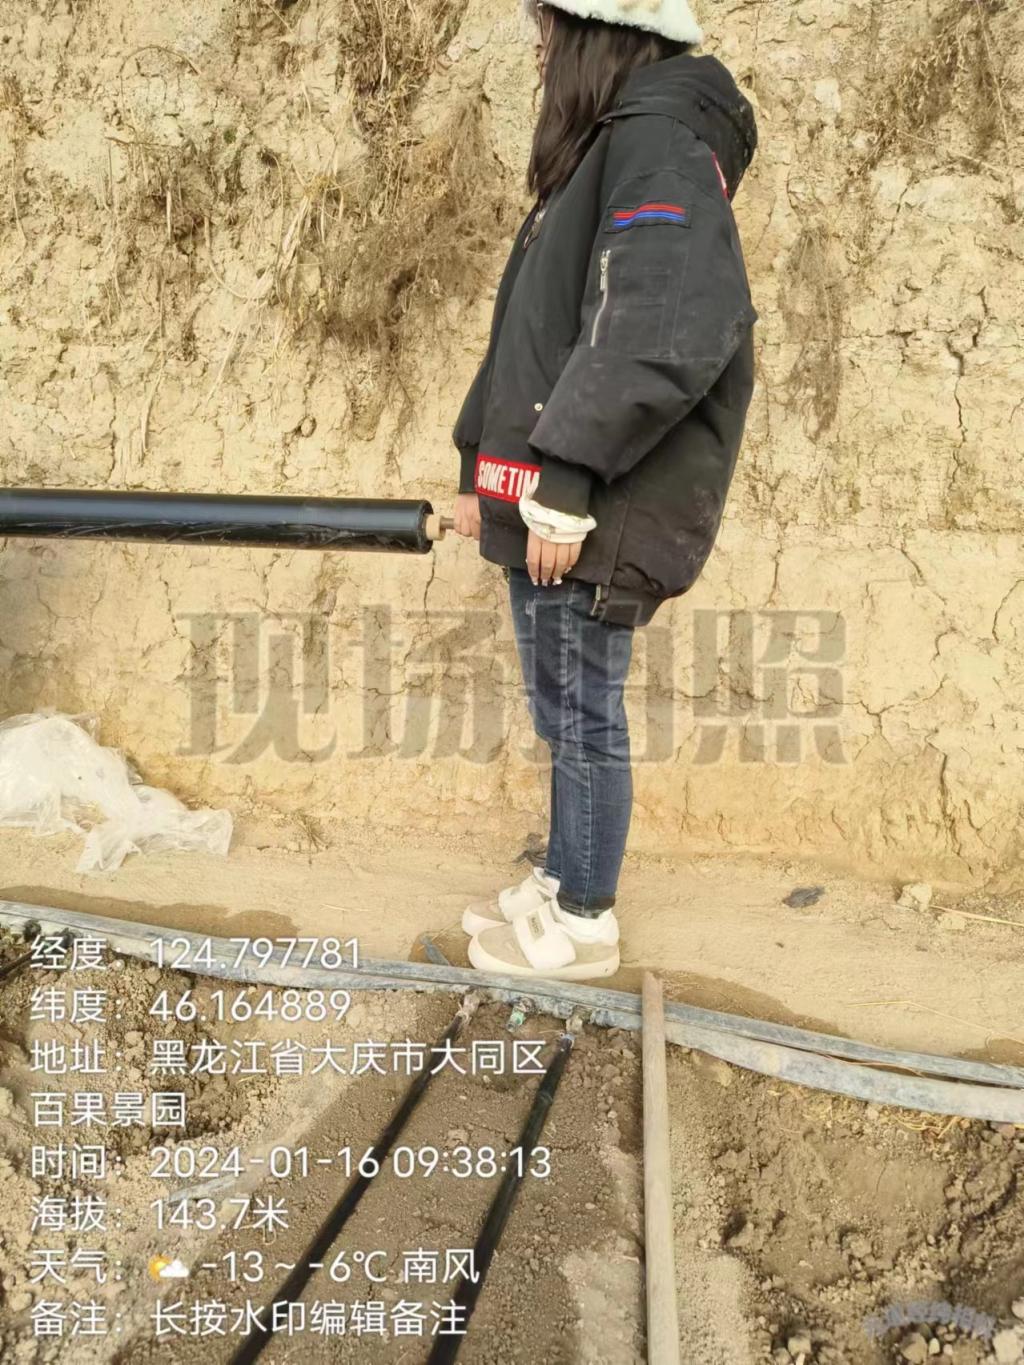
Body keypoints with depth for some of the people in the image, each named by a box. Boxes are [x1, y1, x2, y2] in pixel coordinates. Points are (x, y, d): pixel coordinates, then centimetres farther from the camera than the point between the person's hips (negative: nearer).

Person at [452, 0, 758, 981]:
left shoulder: (658, 147, -12)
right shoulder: (599, 159, 19)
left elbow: (664, 332, -25)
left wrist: (565, 480, -25)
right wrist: (481, 468, 20)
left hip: (587, 518, -9)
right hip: (541, 502, 9)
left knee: (582, 719, 2)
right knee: (562, 716, 17)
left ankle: (583, 923, 16)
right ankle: (559, 885, 31)